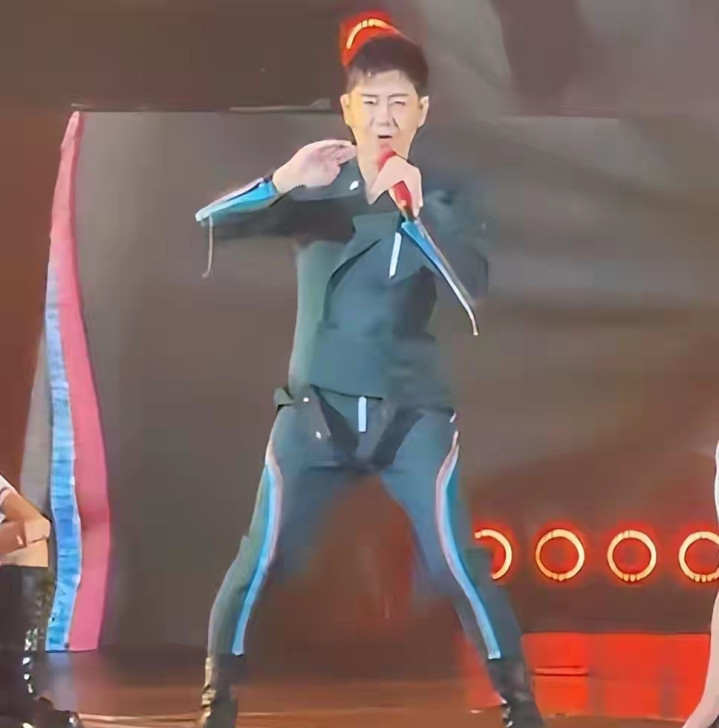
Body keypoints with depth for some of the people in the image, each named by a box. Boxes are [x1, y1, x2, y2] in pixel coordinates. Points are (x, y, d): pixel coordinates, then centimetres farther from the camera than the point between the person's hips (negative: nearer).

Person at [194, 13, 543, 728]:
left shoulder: (447, 195, 1)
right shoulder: (315, 188, 3)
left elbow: (472, 283, -15)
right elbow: (210, 224, -9)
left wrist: (412, 208, -28)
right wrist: (282, 181, -26)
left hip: (412, 411, -1)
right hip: (315, 408, 1)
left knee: (456, 565, -8)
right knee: (262, 563, -3)